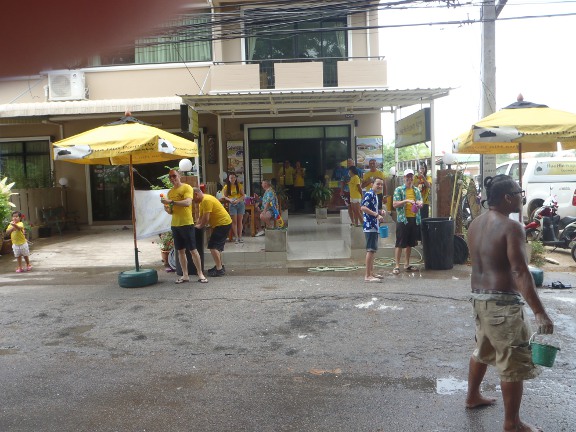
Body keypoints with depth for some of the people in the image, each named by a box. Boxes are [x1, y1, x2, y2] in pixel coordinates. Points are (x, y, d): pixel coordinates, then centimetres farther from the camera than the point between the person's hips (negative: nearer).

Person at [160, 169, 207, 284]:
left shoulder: (187, 188, -6)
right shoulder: (170, 192, 14)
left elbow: (187, 203, -23)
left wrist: (171, 202, -26)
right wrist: (167, 209, -4)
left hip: (186, 224, -6)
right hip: (175, 224, 6)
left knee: (193, 250, -2)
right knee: (180, 250, 8)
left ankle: (200, 274, 7)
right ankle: (185, 275, 14)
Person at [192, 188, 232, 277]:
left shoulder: (206, 200, -20)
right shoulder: (202, 201, 14)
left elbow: (206, 218, -24)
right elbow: (201, 217, 17)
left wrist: (200, 226, -9)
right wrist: (197, 225, 3)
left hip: (223, 224, -11)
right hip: (223, 223, 11)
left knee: (213, 246, -13)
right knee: (218, 246, 21)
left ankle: (219, 269, -13)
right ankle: (220, 266, 33)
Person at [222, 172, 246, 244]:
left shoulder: (239, 186, 1)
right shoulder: (226, 187, 1)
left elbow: (243, 195, 0)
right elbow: (224, 196, 2)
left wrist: (238, 200, -18)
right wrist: (229, 200, -16)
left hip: (240, 204, 1)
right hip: (232, 205, -1)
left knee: (240, 221, 3)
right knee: (234, 221, -1)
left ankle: (240, 237, 9)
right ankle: (236, 237, 3)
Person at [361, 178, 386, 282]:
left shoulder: (375, 195, 20)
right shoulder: (369, 194, -11)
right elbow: (363, 208, -22)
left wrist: (380, 211, 12)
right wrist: (377, 215, -23)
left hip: (374, 226, 11)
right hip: (370, 226, -11)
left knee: (373, 250, 15)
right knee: (371, 250, -12)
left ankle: (371, 272, 23)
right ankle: (367, 276, -11)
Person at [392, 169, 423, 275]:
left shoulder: (416, 190, 14)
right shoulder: (399, 189, -2)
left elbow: (421, 201, 15)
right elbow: (394, 204, -9)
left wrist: (419, 203, -9)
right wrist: (406, 201, -20)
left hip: (415, 219, 5)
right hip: (403, 219, -5)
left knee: (410, 243, 12)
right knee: (400, 243, -4)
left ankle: (407, 264, 22)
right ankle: (397, 266, 0)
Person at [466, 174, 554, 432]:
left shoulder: (475, 224, 7)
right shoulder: (511, 227, -18)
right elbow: (521, 273, -22)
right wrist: (539, 312, -20)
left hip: (479, 297, 9)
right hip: (502, 302, -9)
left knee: (482, 350, 26)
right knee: (514, 364, 3)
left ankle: (473, 397, 41)